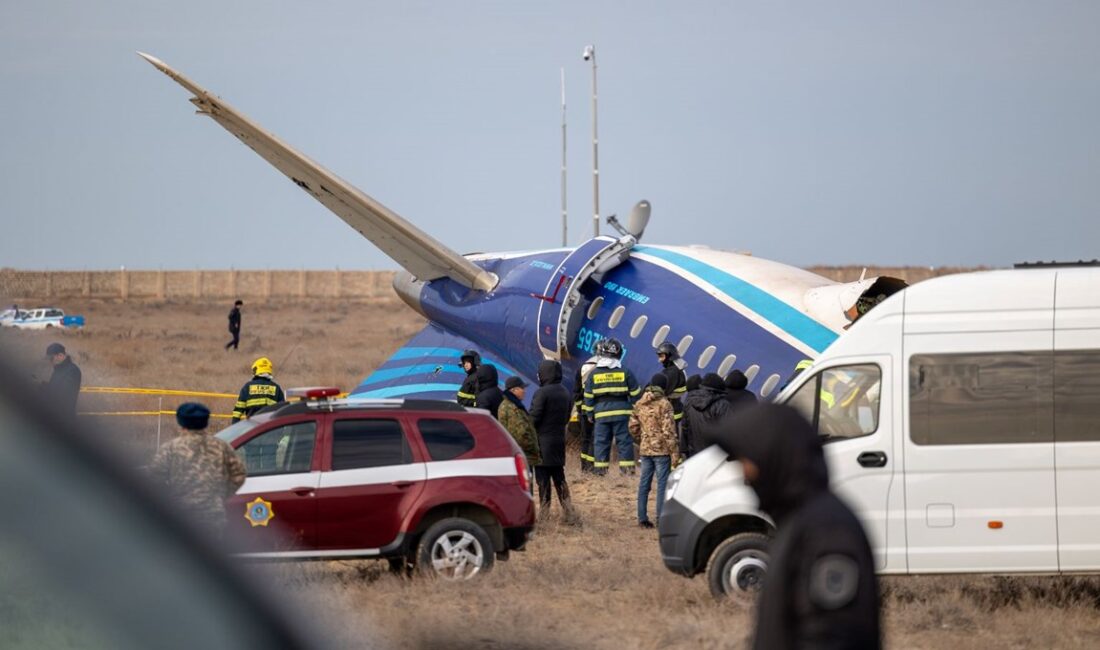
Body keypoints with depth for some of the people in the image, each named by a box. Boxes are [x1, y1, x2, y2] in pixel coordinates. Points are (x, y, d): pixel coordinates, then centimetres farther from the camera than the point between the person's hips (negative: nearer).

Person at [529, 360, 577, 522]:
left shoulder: (542, 393, -16)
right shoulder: (565, 393, 8)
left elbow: (534, 418, -16)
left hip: (543, 441, -7)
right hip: (559, 440, 7)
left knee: (543, 478, -1)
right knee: (559, 478, 14)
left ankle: (543, 513, 0)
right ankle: (568, 511, 10)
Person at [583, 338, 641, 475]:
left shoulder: (594, 374, 2)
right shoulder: (625, 372, -2)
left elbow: (588, 397, 5)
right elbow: (635, 393, 1)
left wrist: (590, 414, 15)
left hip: (601, 413, 1)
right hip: (622, 412, -1)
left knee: (601, 441, 6)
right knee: (624, 440, 2)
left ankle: (600, 467, 4)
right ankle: (627, 466, 0)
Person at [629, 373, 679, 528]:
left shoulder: (640, 404, 7)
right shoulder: (664, 404, -12)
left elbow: (633, 426, 11)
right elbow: (668, 430, -15)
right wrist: (674, 452, -11)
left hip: (645, 450, 6)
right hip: (661, 450, -6)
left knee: (644, 484, 10)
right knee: (662, 484, -2)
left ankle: (642, 518, 13)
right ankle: (661, 518, -3)